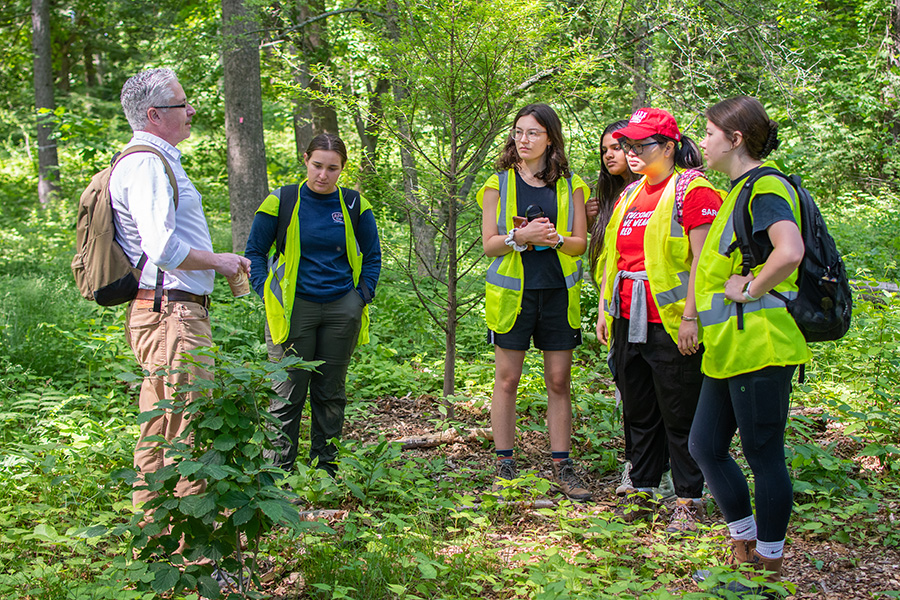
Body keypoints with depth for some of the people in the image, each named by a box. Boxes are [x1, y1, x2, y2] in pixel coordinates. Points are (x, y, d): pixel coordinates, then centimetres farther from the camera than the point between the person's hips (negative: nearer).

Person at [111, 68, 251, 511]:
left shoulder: (159, 160, 21)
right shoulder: (146, 164, -14)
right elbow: (164, 249, -24)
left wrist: (220, 260, 17)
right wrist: (218, 261, -10)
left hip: (166, 314, 11)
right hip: (170, 314, -11)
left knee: (160, 431, 14)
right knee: (190, 428, -9)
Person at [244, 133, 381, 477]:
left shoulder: (354, 205, 5)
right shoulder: (281, 202, -2)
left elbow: (372, 255, 15)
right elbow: (254, 252, 5)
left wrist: (362, 297, 4)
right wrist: (267, 294, -5)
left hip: (341, 309, 2)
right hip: (294, 308, -2)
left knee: (331, 391, 10)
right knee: (289, 392, 0)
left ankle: (325, 471, 20)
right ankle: (279, 471, 8)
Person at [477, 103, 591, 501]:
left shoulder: (570, 186, 8)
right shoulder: (498, 184, 6)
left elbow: (581, 243, 6)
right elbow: (489, 244, 1)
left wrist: (555, 238, -15)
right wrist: (520, 236, -18)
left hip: (558, 291, 1)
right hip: (512, 290, -1)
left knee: (559, 382, 3)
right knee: (506, 380, 1)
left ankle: (562, 467, 9)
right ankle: (505, 467, 9)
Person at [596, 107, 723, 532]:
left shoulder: (692, 191, -9)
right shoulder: (630, 194, 15)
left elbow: (702, 260, -15)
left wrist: (690, 316, -20)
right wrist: (604, 310, 16)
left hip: (671, 326, -7)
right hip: (629, 321, 8)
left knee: (680, 417, 1)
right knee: (638, 412, 15)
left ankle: (688, 501, 11)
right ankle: (642, 490, 26)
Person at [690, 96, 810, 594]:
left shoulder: (764, 188, -14)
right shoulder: (740, 190, 17)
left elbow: (790, 252, -32)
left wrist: (751, 290, -20)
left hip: (759, 345, -10)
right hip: (729, 347, 10)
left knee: (764, 455, 1)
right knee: (705, 446, 13)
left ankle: (769, 568, 13)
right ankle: (745, 548, 26)